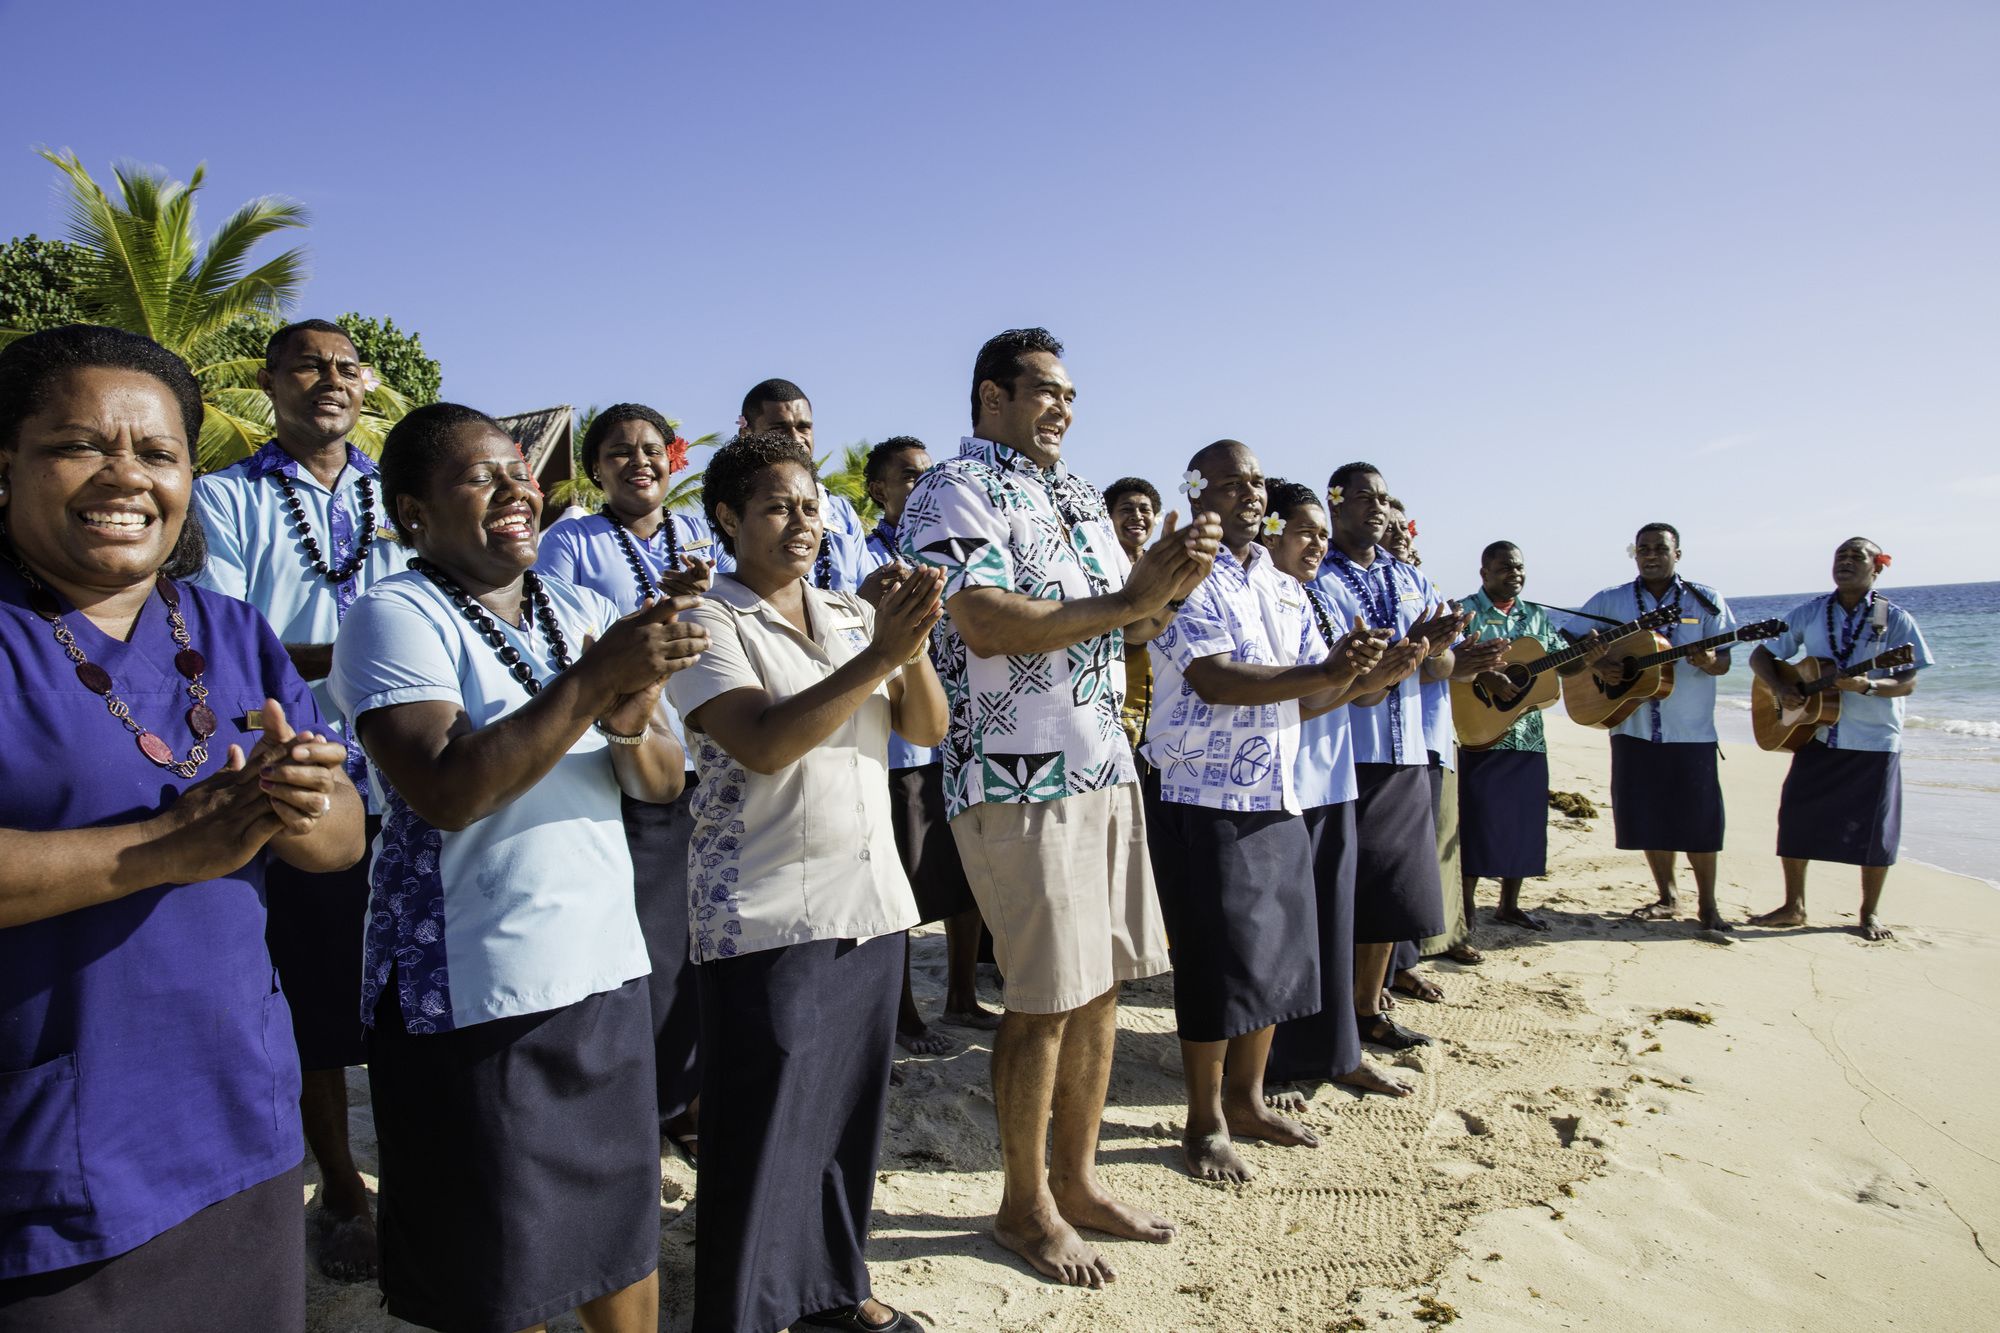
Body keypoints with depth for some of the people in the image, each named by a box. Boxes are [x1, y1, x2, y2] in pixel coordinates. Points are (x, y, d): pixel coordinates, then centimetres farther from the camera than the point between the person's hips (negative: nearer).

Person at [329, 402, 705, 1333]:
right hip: (473, 998, -5)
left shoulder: (583, 614, 9)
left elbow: (662, 783, 7)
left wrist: (632, 721, -14)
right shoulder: (395, 617, -8)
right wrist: (592, 681, -22)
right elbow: (446, 792, -22)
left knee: (624, 1235, 16)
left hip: (607, 970, 6)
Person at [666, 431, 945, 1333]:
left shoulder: (853, 614, 11)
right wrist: (876, 656, -23)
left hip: (870, 898, 6)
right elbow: (763, 744, -19)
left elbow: (927, 728, 4)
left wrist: (912, 645, -14)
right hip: (767, 912, -5)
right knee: (766, 1123, 2)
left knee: (852, 1106, 13)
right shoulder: (708, 623, -5)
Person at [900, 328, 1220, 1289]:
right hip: (1019, 777, -8)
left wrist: (1164, 579, -4)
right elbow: (985, 624, -22)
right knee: (1045, 1000, 0)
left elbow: (1125, 624, 18)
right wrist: (1127, 601, -18)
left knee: (1099, 985, 13)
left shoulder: (1076, 495, 18)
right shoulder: (955, 490, -8)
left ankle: (1077, 1180, 29)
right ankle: (1024, 1205, 19)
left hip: (1105, 767, 8)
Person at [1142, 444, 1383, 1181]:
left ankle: (1246, 1099, 29)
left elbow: (1311, 697, 11)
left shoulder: (1286, 589, 15)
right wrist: (1322, 673, -27)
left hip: (1277, 797, 7)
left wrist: (1345, 666, -10)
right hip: (1202, 798, -7)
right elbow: (1215, 680, -21)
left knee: (1277, 954, 12)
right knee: (1216, 963, 0)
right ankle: (1204, 1124, 16)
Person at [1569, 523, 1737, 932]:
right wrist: (1587, 656, -16)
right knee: (1649, 818, 6)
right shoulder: (1610, 601, 6)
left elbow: (1724, 660, 1)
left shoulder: (1705, 600, 3)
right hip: (1634, 728, 2)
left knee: (1698, 820, -1)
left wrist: (1709, 662, -23)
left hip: (1692, 731, -1)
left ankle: (1708, 904, 13)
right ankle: (1667, 897, 21)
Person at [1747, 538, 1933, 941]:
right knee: (1795, 817, 1)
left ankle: (1870, 913, 19)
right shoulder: (1809, 613, 4)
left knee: (1873, 829, 2)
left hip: (1875, 742, -2)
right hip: (1817, 735, 2)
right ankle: (1793, 907, 14)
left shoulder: (1894, 619, -2)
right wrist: (1780, 688, -10)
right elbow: (1761, 655, 8)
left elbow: (1908, 682, -8)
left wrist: (1867, 685, -26)